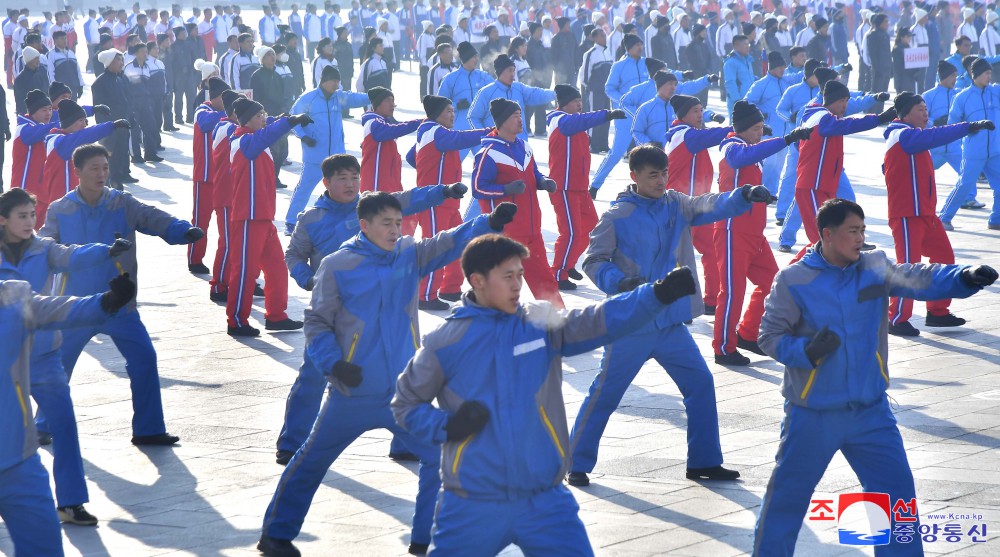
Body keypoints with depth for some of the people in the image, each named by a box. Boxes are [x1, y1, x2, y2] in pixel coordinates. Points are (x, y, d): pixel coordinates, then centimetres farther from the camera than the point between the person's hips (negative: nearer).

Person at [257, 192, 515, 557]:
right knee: (311, 461, 11)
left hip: (406, 391, 3)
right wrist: (333, 363, -20)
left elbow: (450, 243, -12)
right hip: (353, 394, -3)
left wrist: (490, 223, -28)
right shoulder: (337, 266, -9)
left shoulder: (409, 254, 1)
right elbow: (317, 322, -5)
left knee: (440, 456, 0)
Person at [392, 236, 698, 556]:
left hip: (544, 501, 2)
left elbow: (601, 321, -14)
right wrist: (447, 427, -11)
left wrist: (659, 294, -28)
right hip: (472, 506, -2)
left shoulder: (542, 324, 1)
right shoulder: (445, 342, -3)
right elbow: (405, 405, 7)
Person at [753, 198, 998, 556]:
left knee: (897, 490, 5)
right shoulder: (793, 280, -11)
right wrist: (807, 350, -26)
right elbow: (770, 337, -8)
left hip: (871, 410, 3)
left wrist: (965, 277, -31)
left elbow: (919, 279, -14)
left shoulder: (875, 267, -2)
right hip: (812, 415, -3)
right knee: (788, 495, 11)